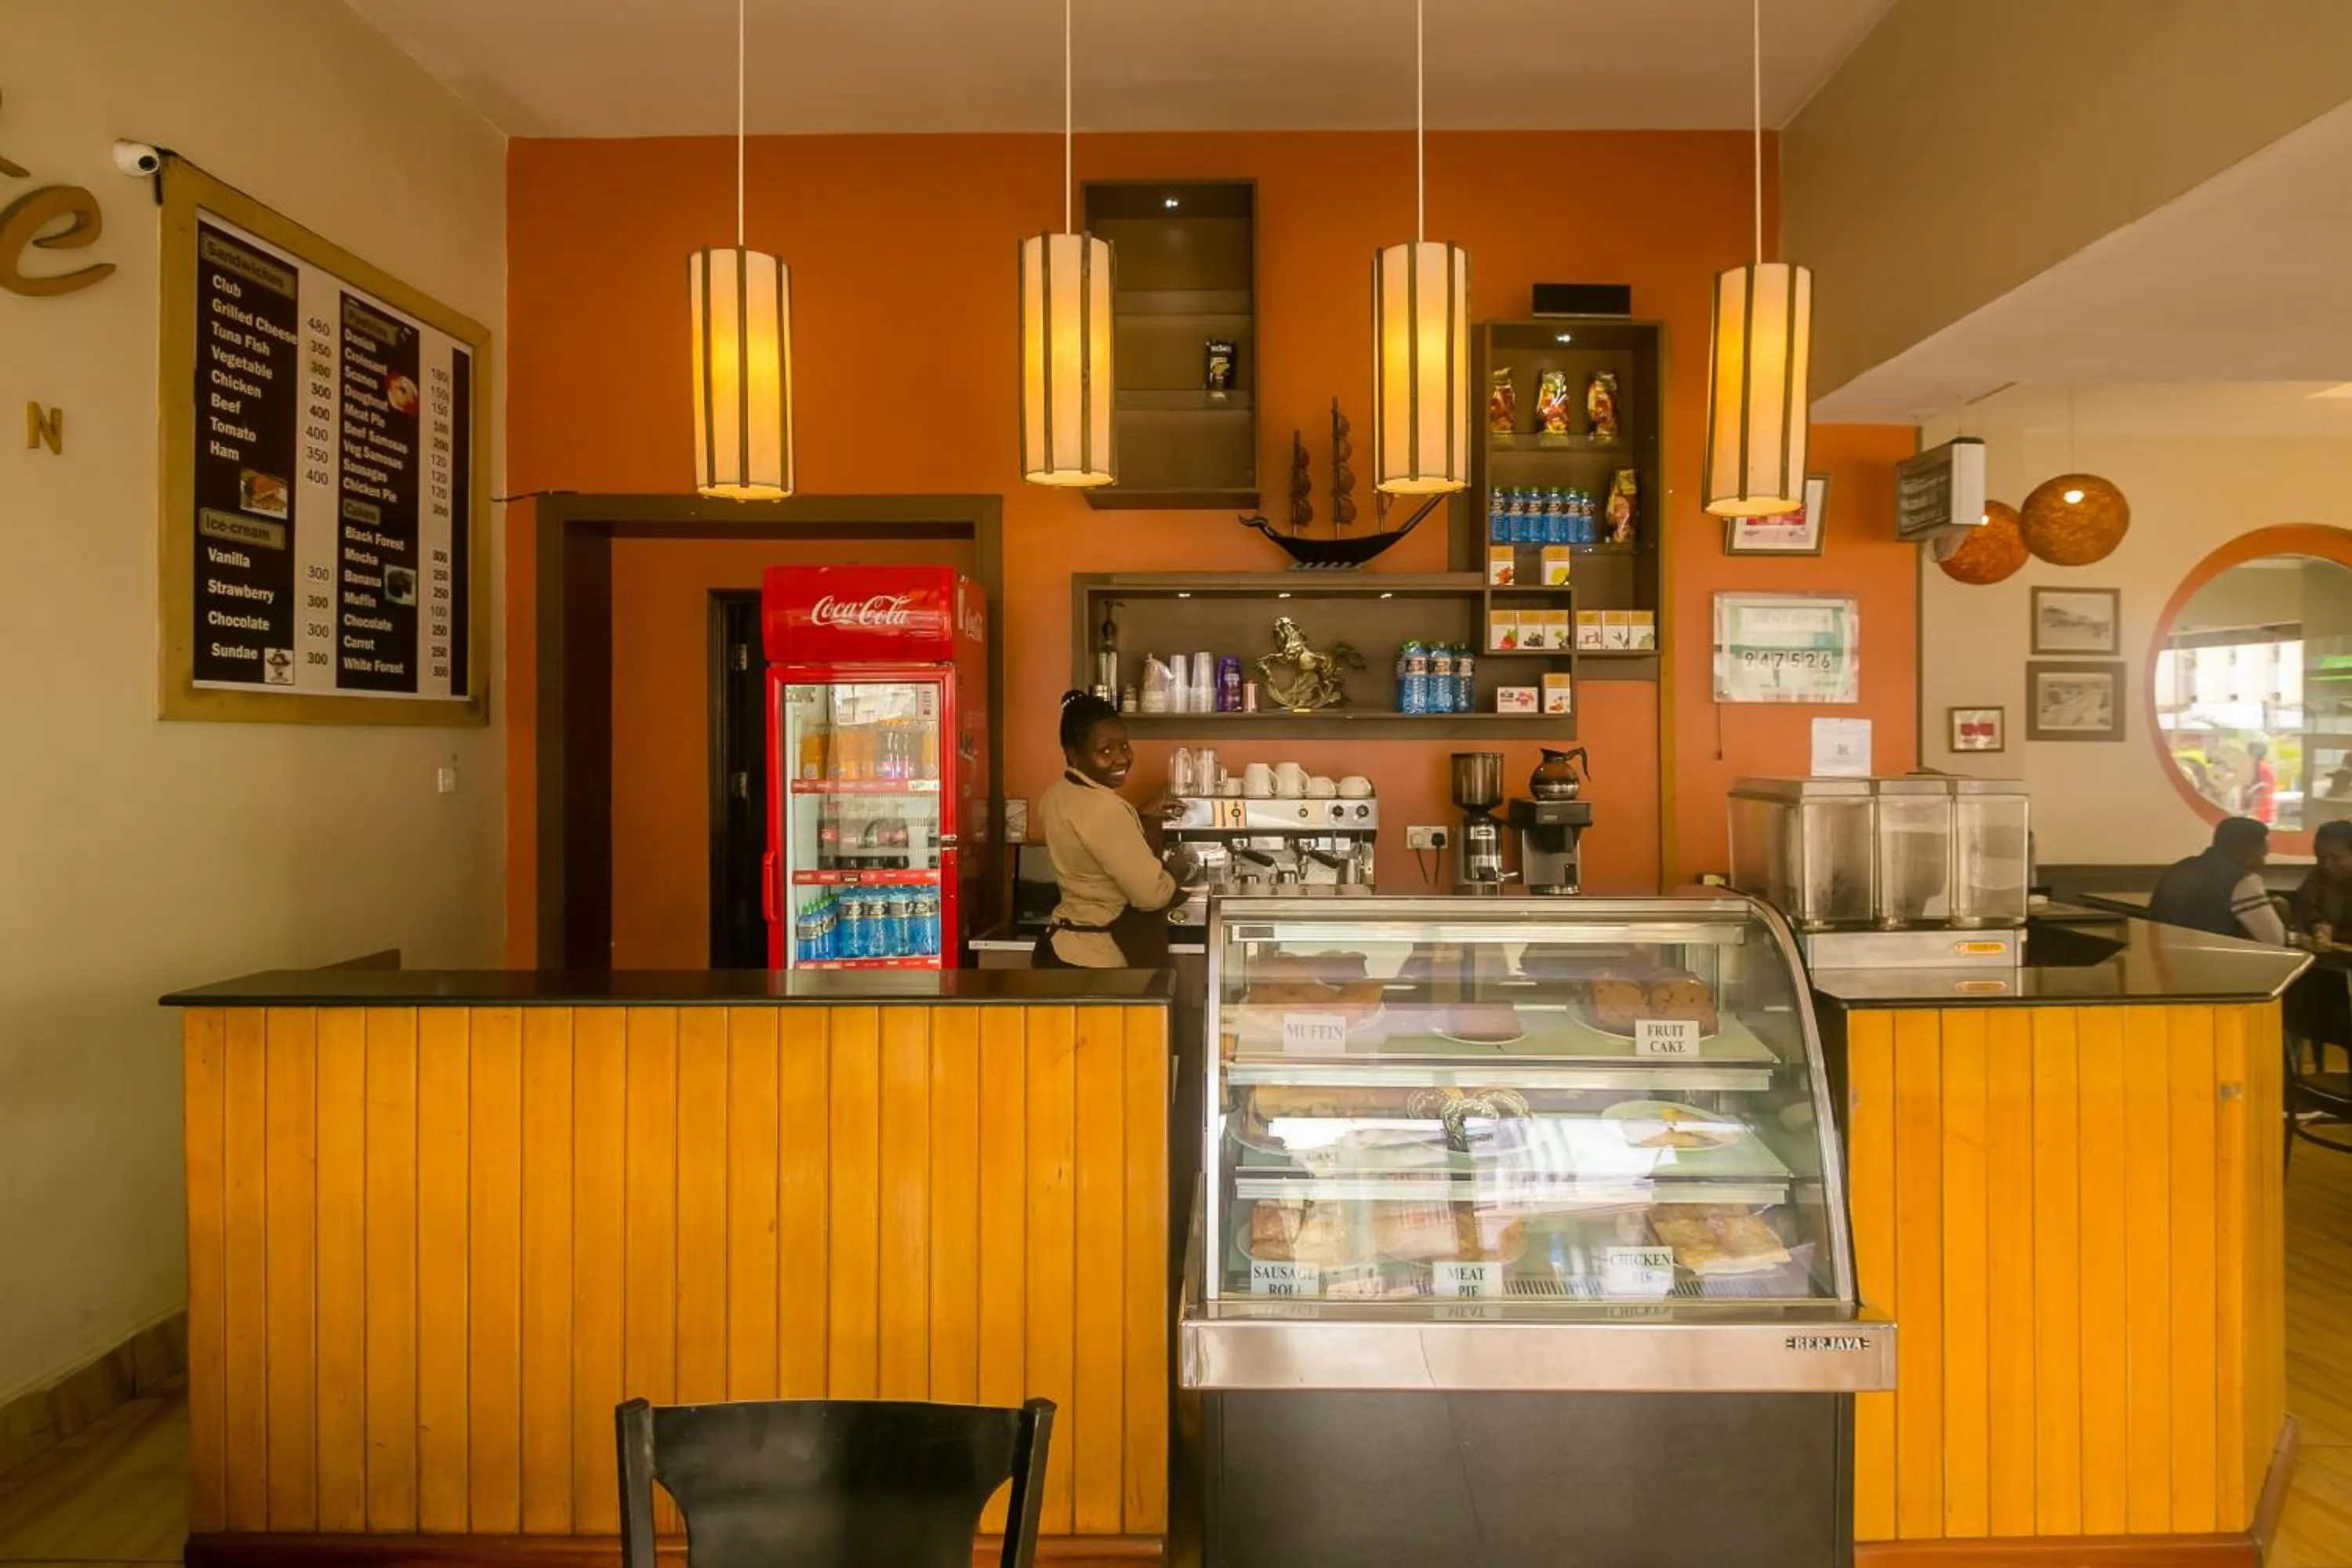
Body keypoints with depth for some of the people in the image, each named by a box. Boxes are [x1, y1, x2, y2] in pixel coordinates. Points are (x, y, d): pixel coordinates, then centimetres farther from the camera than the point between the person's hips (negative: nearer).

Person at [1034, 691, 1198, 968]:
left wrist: (1142, 816, 20)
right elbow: (1151, 894, -22)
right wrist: (1181, 866, -3)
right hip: (1096, 958, -10)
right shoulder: (1103, 807, -24)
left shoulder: (1057, 797, 5)